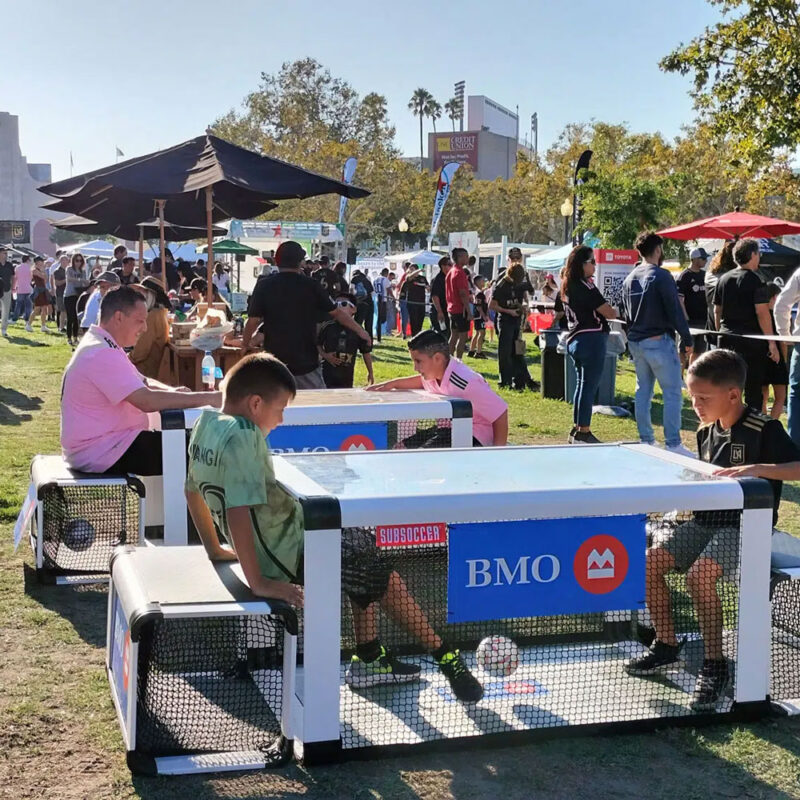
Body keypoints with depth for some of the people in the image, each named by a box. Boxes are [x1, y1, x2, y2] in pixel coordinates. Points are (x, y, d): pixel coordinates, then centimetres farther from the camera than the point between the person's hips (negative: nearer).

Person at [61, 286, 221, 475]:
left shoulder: (104, 346, 13)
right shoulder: (101, 354, -22)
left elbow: (143, 383, 18)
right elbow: (147, 401, -29)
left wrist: (173, 391, -4)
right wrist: (208, 398, -26)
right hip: (98, 451, -11)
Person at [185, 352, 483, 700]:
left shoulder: (206, 425, 3)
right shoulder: (242, 437, -26)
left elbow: (193, 490, 15)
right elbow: (238, 511, -34)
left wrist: (216, 548, 23)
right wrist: (258, 583, -31)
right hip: (291, 553, -10)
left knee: (362, 545, 26)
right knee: (387, 580, 3)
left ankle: (368, 658, 28)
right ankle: (446, 659, 19)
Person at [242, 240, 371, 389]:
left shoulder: (264, 286, -4)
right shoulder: (311, 285, -3)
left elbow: (253, 321, -5)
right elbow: (336, 312, 4)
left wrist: (245, 345, 12)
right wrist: (360, 331, 15)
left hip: (274, 363, 0)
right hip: (307, 362, 0)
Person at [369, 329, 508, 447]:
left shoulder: (467, 383, -31)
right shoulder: (434, 373, -4)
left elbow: (501, 413, -26)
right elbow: (422, 380, 24)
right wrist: (391, 384, 9)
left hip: (477, 436, -9)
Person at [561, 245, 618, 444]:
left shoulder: (567, 286, 12)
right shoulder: (585, 287, -15)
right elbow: (607, 312, -14)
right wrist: (620, 313, 5)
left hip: (574, 340, 9)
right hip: (592, 339, -9)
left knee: (582, 384, 16)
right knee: (589, 386, -4)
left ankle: (576, 430, 21)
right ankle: (583, 433, -2)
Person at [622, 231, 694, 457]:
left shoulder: (629, 279, 11)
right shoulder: (661, 276, -13)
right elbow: (675, 311, -14)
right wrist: (688, 340, -9)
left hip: (636, 343, 8)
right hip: (659, 341, -8)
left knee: (642, 392, 13)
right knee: (672, 394, -4)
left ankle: (646, 441, 17)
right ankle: (673, 444, -7)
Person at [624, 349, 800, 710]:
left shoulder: (764, 430, -14)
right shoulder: (706, 432, 8)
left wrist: (759, 469, -37)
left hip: (746, 527, -8)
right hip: (707, 521, 8)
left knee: (699, 575, -29)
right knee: (649, 562, -7)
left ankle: (715, 664, -12)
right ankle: (666, 645, 12)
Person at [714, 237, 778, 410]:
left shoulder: (724, 279, 9)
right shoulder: (755, 281, -11)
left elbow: (717, 310, 15)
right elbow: (762, 313, -16)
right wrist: (772, 343, -13)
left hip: (727, 339, 6)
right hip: (751, 342, -6)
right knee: (753, 389, 1)